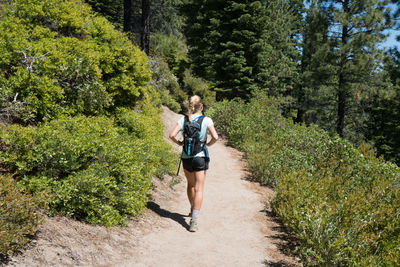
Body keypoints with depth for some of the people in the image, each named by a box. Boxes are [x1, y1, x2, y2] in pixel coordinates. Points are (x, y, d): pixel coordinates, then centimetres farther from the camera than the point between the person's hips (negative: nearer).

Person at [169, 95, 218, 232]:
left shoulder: (184, 119, -1)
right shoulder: (206, 120, -7)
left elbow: (172, 135, -10)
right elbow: (215, 137, -17)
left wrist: (179, 143, 8)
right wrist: (208, 144, 2)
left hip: (186, 157, 3)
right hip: (200, 157, -3)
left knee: (191, 184, 24)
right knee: (198, 189, 0)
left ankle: (192, 210, 42)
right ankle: (194, 221, -8)